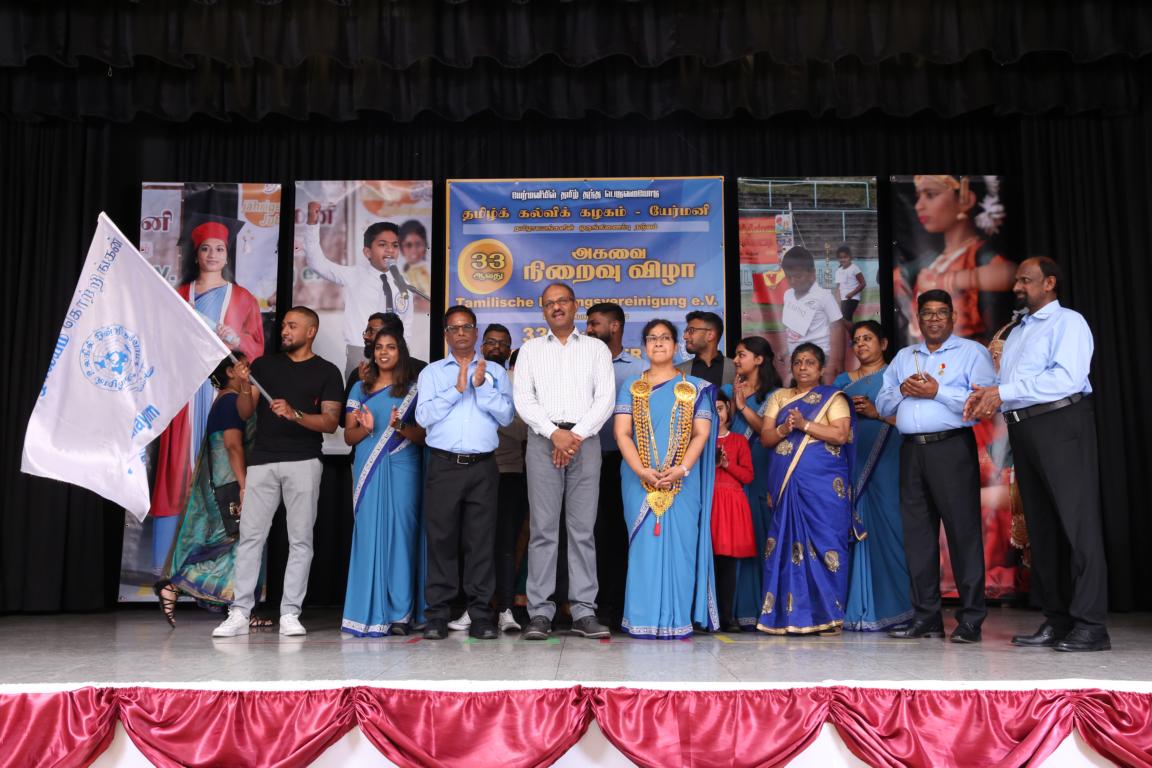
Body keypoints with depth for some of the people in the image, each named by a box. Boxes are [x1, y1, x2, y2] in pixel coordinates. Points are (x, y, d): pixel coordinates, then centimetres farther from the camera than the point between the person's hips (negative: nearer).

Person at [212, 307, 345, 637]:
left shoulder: (327, 372, 6)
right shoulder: (264, 364, 14)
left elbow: (330, 423, -2)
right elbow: (245, 412, 8)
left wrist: (294, 413, -16)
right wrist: (243, 386, -11)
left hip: (303, 462, -2)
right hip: (262, 461, 2)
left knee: (300, 539, -1)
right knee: (250, 536, -2)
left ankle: (290, 614, 5)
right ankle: (240, 613, 2)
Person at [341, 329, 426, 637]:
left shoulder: (413, 390, 9)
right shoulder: (360, 388, 15)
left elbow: (423, 435, 3)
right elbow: (348, 436, 12)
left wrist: (400, 427, -15)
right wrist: (366, 428, -8)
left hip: (402, 470, -2)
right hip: (368, 471, 2)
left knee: (400, 535, -5)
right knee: (368, 536, -3)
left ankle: (400, 614, 0)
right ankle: (371, 613, 2)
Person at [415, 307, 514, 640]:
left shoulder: (495, 372, 12)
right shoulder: (432, 372, 11)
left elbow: (506, 416, 1)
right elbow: (423, 416, -3)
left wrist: (482, 386, -9)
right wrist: (457, 388, -10)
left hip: (483, 466, 0)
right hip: (444, 465, 0)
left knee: (481, 539, 1)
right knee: (441, 538, 0)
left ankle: (481, 614, 6)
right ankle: (437, 614, 5)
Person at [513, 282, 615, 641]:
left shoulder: (597, 348, 14)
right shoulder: (530, 349, 14)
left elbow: (605, 398, 3)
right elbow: (523, 398, 4)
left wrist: (577, 435, -9)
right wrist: (555, 433, -9)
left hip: (585, 440, 0)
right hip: (542, 439, 0)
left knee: (583, 528, -1)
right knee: (542, 529, -4)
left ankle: (584, 612, 2)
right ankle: (540, 613, -2)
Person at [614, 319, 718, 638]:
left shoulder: (694, 388, 9)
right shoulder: (631, 387, 11)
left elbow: (702, 433, 1)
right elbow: (622, 433, 2)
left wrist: (681, 470, -13)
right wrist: (642, 471, -12)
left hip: (683, 481, 0)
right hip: (640, 481, 0)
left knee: (679, 545, -3)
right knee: (644, 545, -2)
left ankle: (677, 620, 4)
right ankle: (644, 620, 4)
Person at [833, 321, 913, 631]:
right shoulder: (843, 380, 20)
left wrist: (876, 412, -11)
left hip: (886, 462, -3)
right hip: (851, 461, 3)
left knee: (886, 526, -8)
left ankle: (891, 606, -1)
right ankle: (855, 607, 2)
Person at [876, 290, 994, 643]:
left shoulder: (972, 352, 5)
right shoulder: (903, 357, 22)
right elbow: (882, 404, 17)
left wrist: (938, 392, -12)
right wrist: (903, 391, -2)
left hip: (952, 447, -5)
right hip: (912, 451, 5)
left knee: (963, 530, -6)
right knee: (917, 533, 4)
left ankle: (971, 618, 0)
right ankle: (925, 616, 10)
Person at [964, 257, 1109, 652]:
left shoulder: (1068, 322, 0)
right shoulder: (1016, 332, 24)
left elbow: (1068, 377, -16)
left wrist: (1004, 391, -16)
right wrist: (988, 395, -3)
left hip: (1061, 425, -8)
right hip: (1023, 429, 8)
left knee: (1077, 522, -8)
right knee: (1040, 526, 7)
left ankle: (1090, 625, -6)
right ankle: (1057, 622, 12)